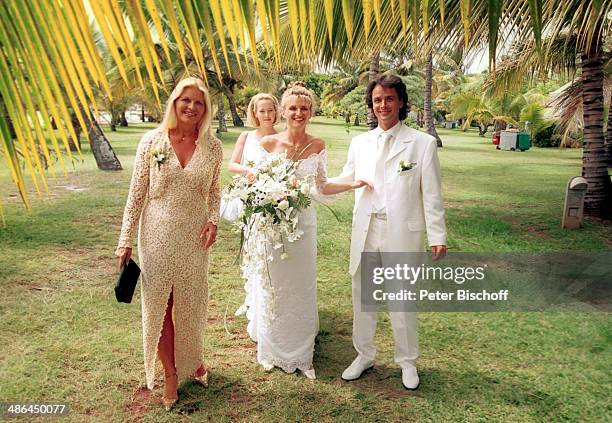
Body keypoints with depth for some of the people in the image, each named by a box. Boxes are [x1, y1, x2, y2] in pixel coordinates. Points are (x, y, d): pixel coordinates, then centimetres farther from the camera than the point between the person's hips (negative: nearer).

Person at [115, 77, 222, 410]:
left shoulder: (212, 146, -2)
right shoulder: (152, 141, -7)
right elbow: (136, 193, -3)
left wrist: (213, 220, -8)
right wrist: (126, 240, -3)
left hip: (194, 236, 1)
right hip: (157, 235, -1)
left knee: (191, 303, 14)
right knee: (159, 303, 9)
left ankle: (192, 360, 41)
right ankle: (171, 373, 28)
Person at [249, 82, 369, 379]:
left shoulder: (317, 146, 0)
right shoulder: (268, 143, -5)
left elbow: (322, 188, 7)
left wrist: (353, 184, -5)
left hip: (303, 226, 1)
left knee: (302, 290, 10)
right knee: (271, 290, 9)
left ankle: (301, 354, 28)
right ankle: (272, 352, 31)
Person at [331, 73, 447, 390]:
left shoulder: (423, 143, -3)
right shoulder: (360, 143, 8)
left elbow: (432, 194, -4)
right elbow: (345, 180, 17)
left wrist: (438, 236, -6)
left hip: (403, 233, -3)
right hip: (365, 232, 4)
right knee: (362, 295, 13)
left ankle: (407, 361, 29)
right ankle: (364, 355, 33)